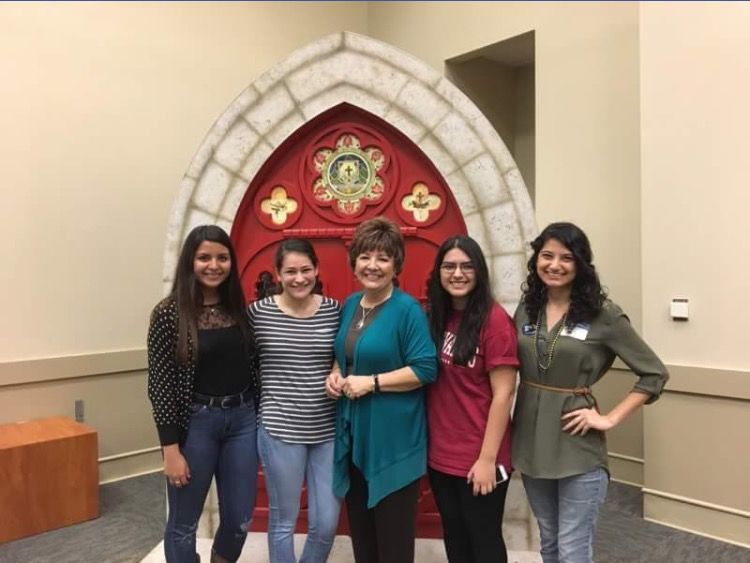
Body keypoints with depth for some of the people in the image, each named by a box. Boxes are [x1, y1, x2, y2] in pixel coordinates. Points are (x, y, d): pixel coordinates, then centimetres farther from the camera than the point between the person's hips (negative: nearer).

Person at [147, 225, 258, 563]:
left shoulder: (239, 309, 4)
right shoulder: (169, 314, -9)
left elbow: (252, 367, 9)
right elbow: (160, 385, -10)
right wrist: (171, 449, -12)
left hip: (242, 419, 4)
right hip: (194, 423, -4)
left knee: (239, 520, 13)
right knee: (184, 523, 12)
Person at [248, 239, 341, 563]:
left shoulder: (335, 310, 0)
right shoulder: (258, 312, -5)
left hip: (328, 430, 2)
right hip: (279, 430, -2)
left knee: (327, 524, 9)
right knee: (283, 520, 12)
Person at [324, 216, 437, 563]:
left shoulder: (407, 309, -13)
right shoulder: (350, 304, 9)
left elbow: (426, 368, -19)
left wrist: (371, 382, -21)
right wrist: (335, 374, 2)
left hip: (392, 438, -7)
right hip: (353, 433, 7)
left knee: (393, 533, 7)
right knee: (359, 527, 19)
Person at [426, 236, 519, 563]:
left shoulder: (494, 319, -14)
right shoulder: (435, 318, 5)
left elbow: (503, 394, -15)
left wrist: (487, 459, -16)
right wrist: (429, 444, 5)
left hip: (478, 459, -6)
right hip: (440, 455, 6)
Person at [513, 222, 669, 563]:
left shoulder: (603, 314, -10)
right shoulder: (526, 309, 3)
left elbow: (654, 374, -6)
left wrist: (610, 419, -11)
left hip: (577, 448, -4)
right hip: (530, 442, 5)